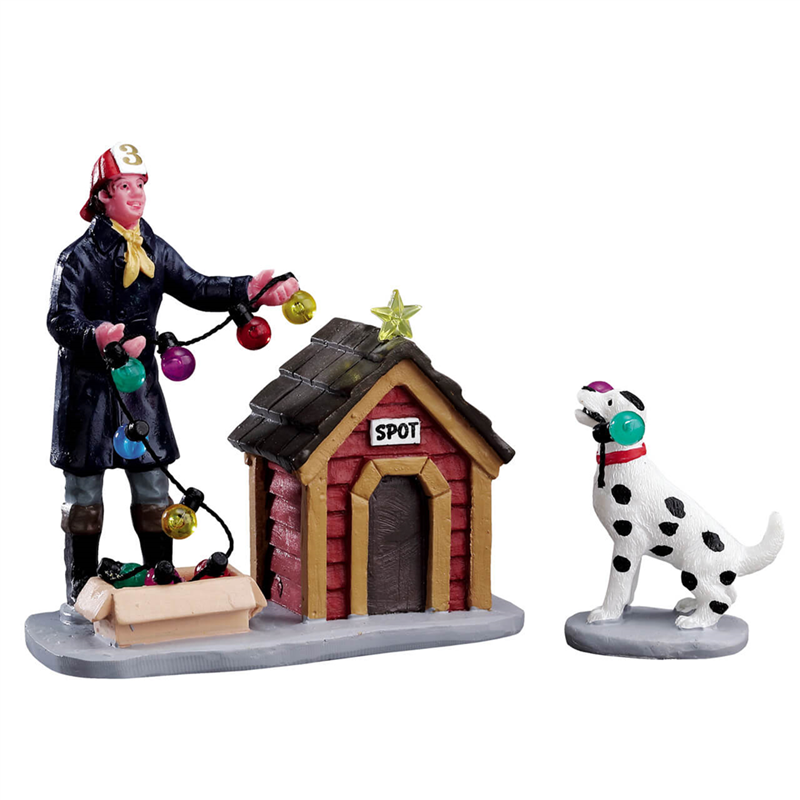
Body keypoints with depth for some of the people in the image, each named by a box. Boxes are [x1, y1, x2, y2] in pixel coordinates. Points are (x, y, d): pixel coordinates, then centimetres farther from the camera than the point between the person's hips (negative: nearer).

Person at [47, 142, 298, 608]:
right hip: (88, 387, -4)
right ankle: (82, 595, 15)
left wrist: (251, 290, -14)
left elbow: (196, 290, 1)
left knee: (153, 490, 6)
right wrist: (97, 337, -41)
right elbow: (61, 319, -20)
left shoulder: (154, 251, 7)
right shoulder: (79, 256, -10)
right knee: (84, 495, 5)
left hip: (140, 385, 5)